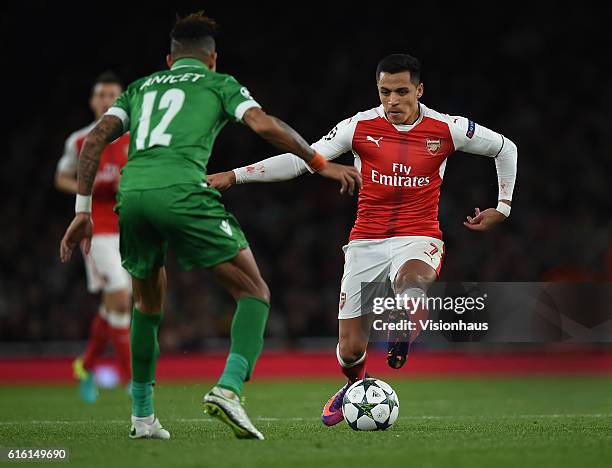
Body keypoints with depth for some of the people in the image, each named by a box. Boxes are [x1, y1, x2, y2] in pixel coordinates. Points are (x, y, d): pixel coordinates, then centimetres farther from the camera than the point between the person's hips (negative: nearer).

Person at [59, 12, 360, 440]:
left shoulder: (141, 87, 31)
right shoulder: (219, 82, 21)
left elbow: (95, 139, 19)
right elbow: (265, 125, 4)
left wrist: (83, 211, 18)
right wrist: (320, 164, 14)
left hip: (131, 194, 5)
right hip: (181, 191, -5)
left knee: (148, 300, 28)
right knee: (255, 293, 5)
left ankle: (142, 416, 28)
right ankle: (228, 389, -17)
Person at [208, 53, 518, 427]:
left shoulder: (446, 129, -3)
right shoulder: (360, 126, -3)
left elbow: (505, 148, 13)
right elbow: (300, 160, -3)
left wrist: (502, 209, 12)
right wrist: (234, 176, -10)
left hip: (418, 238, -1)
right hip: (366, 242, 2)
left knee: (412, 280, -42)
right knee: (350, 350, 1)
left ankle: (402, 332, -15)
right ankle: (356, 385, 36)